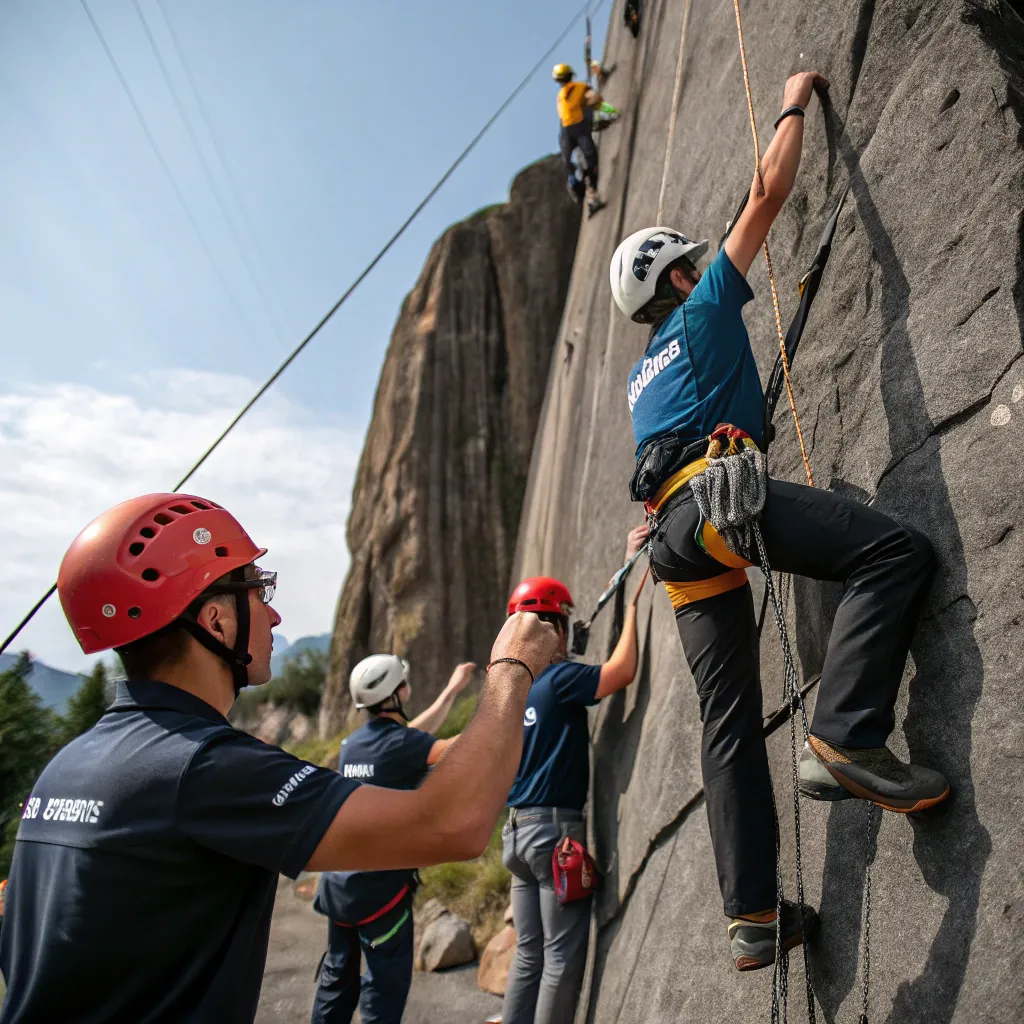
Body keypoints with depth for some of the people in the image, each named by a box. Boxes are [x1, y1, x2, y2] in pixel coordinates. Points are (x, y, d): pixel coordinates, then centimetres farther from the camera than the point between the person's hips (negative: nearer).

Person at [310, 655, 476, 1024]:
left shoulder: (352, 743, 7)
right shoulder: (399, 743, -16)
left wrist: (452, 690, 24)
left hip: (338, 880, 7)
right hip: (380, 882, -7)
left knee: (337, 974, 18)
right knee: (386, 981, 4)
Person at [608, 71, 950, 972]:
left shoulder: (642, 375, 35)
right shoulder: (705, 310, 17)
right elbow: (769, 193, 20)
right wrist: (797, 104, 35)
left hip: (676, 529, 8)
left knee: (730, 722, 3)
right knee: (897, 552, -14)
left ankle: (752, 916, 3)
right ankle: (844, 737, -26)